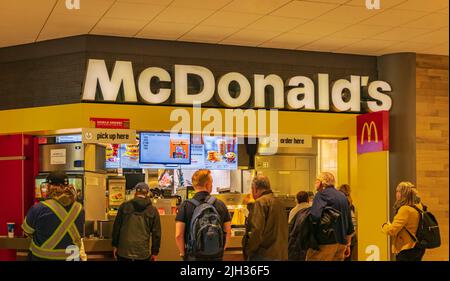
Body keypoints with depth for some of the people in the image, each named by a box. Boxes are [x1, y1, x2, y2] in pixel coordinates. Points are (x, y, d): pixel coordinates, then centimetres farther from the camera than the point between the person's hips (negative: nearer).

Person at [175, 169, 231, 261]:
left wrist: (183, 253, 3)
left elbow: (178, 235, -11)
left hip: (194, 257, -2)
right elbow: (228, 232, 2)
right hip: (217, 256, 2)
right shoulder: (221, 205, 0)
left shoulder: (185, 206, -7)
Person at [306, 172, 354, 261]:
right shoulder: (342, 196, 15)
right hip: (341, 242, 7)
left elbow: (315, 216, -23)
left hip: (326, 241, -7)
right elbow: (350, 225, 19)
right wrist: (348, 244, 25)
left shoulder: (321, 194, -6)